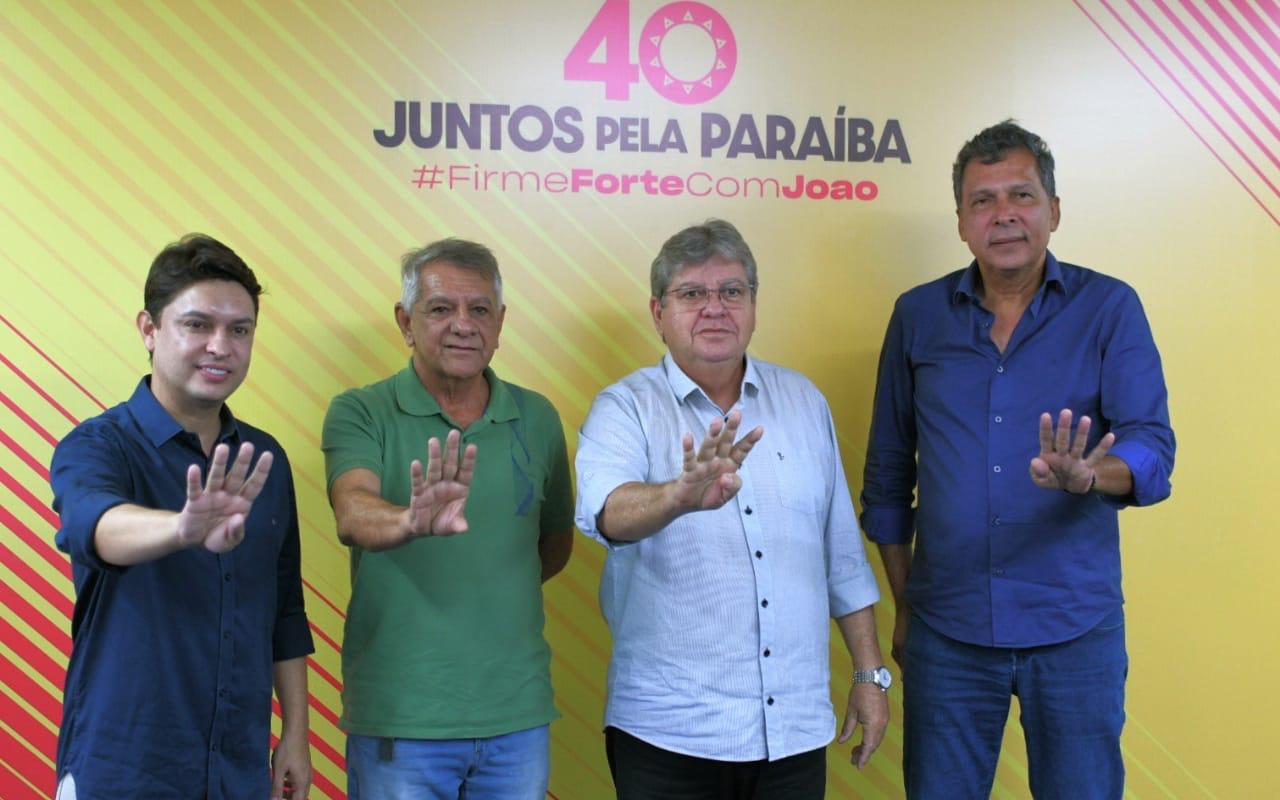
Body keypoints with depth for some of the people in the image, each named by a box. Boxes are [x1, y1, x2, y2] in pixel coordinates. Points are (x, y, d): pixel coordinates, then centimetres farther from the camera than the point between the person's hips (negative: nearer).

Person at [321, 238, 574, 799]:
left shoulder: (538, 418, 5)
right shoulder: (361, 414, -6)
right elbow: (352, 514, -25)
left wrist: (497, 591, 4)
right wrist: (412, 522, -44)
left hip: (519, 715, 3)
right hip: (398, 717, -3)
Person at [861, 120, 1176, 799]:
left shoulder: (1110, 308, -1)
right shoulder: (918, 316, 4)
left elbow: (1152, 445, -11)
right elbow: (888, 473, 9)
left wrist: (1087, 475, -34)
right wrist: (904, 606, 9)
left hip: (1075, 629, -1)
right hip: (946, 631, 1)